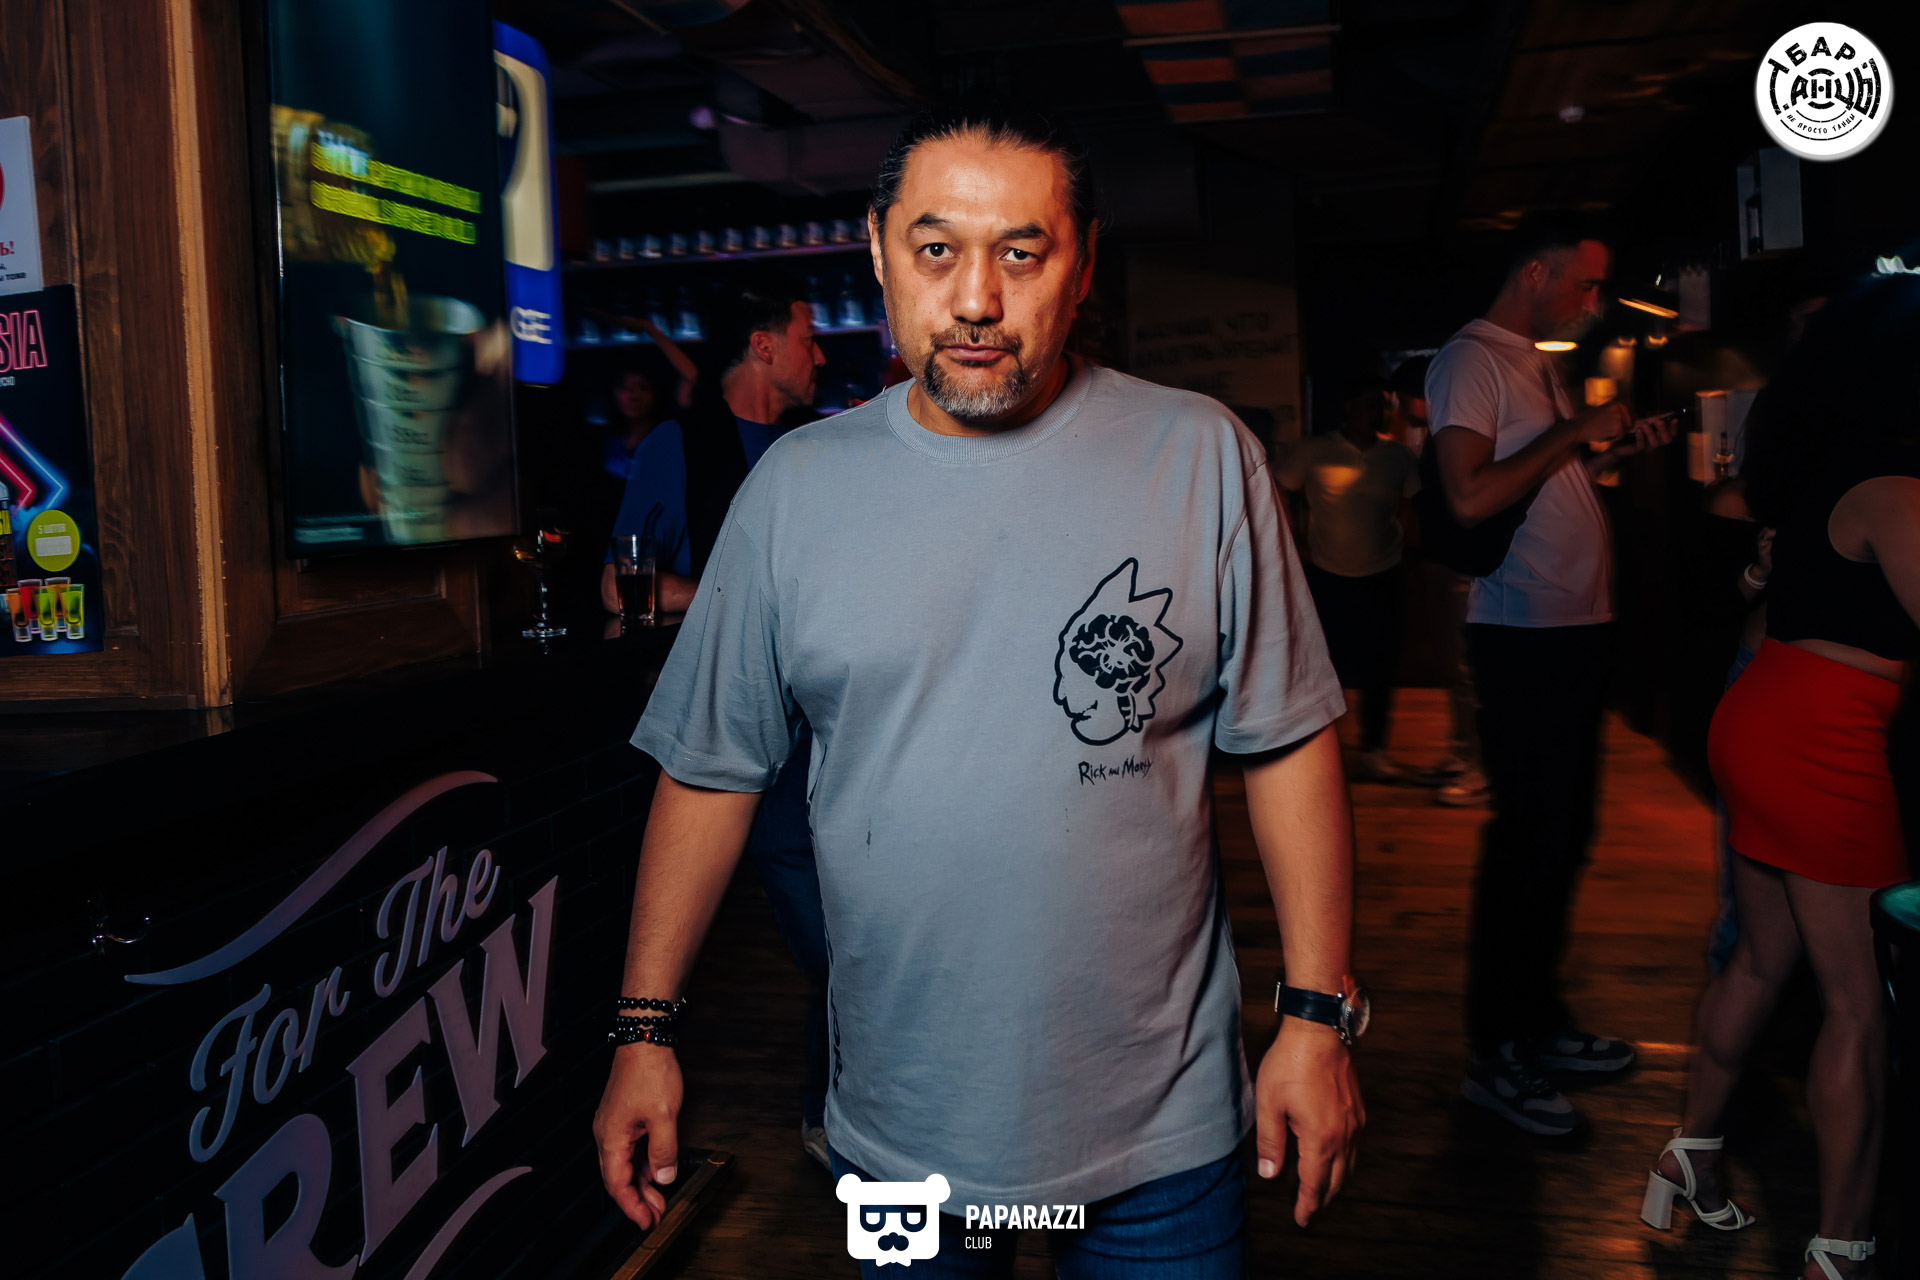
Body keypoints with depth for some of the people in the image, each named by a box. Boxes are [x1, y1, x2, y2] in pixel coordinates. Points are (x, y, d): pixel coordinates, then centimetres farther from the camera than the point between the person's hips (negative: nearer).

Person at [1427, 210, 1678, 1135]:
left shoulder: (1536, 363, 18)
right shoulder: (1469, 361, -10)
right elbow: (1470, 497, -22)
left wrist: (1619, 449, 8)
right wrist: (1574, 433, -15)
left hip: (1577, 625, 10)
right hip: (1522, 633, -10)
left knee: (1564, 829, 15)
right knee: (1530, 835, -5)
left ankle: (1538, 1020, 28)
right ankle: (1495, 1055, 6)